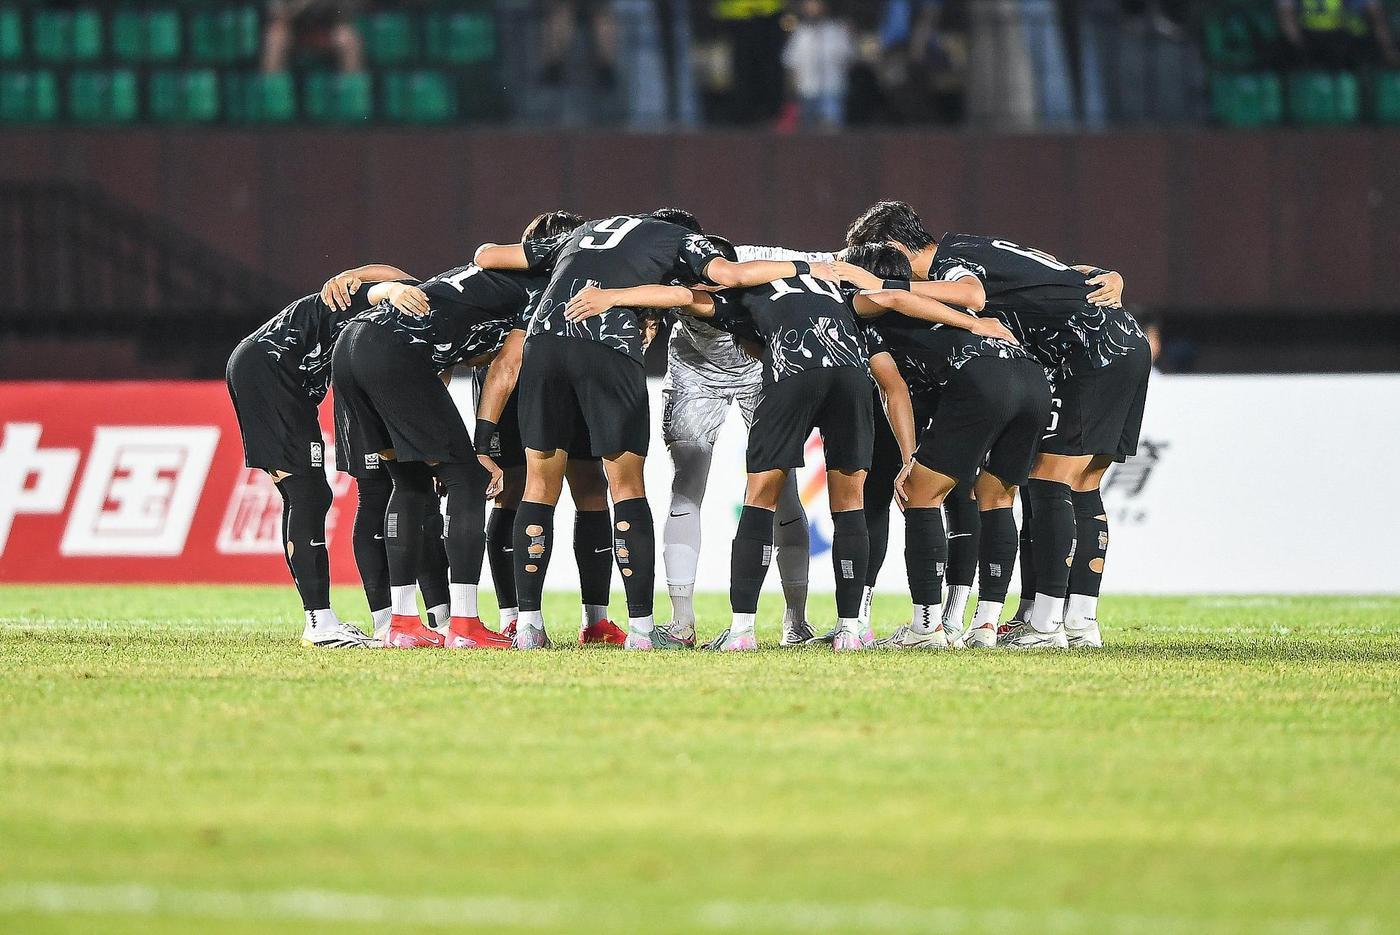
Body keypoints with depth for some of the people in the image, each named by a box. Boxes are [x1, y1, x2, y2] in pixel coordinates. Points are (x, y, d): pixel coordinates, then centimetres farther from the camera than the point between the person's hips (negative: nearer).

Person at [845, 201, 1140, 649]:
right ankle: (1081, 623, 9)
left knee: (1049, 482, -8)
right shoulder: (973, 251, 21)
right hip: (1131, 345, 10)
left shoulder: (951, 262, -8)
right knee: (1081, 490, 11)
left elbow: (972, 296, -34)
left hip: (1096, 352, -10)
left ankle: (1045, 624, -11)